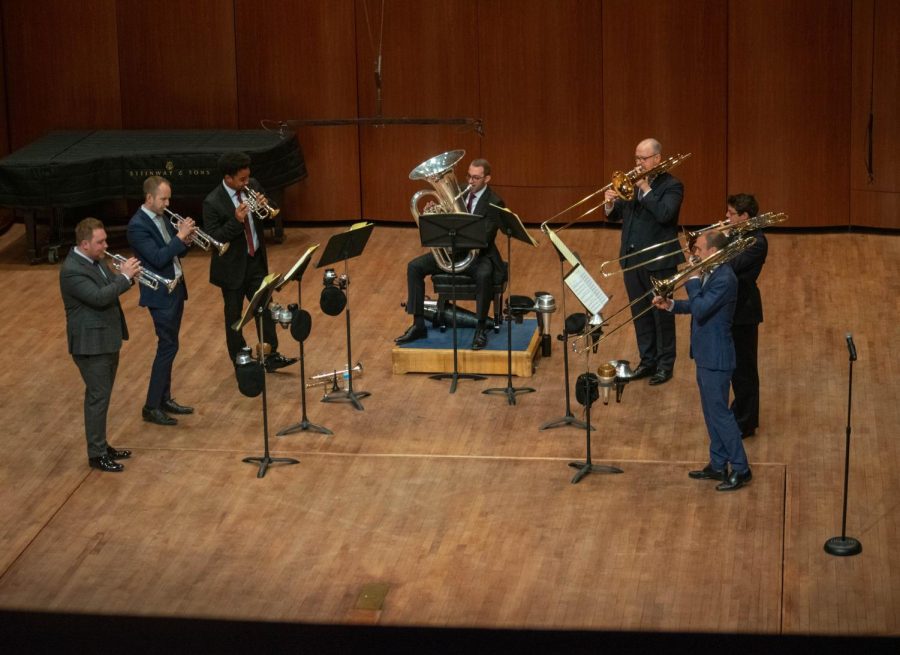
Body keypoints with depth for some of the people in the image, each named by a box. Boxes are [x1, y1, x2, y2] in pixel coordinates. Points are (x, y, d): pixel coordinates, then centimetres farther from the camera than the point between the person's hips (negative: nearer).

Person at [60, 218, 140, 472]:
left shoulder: (95, 260, 7)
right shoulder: (72, 270, -23)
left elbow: (109, 287, 14)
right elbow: (99, 297, -30)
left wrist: (126, 274, -6)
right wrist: (125, 276, -22)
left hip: (107, 338, 9)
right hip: (90, 344, -9)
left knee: (101, 396, 17)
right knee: (98, 397, -3)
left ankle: (101, 446, 28)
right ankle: (96, 455, 5)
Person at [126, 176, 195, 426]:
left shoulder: (163, 217, 8)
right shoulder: (137, 225, -19)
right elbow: (158, 258, -26)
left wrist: (185, 240, -6)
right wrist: (180, 236, -23)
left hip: (176, 288, 9)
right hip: (160, 293, -9)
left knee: (168, 346, 15)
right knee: (168, 346, -8)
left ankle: (164, 399, 24)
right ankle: (151, 407, -2)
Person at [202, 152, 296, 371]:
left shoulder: (252, 186, -4)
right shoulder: (212, 203, -21)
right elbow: (212, 238, -21)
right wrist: (236, 221, -33)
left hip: (256, 260, 5)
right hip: (233, 267, -5)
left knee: (265, 307, 7)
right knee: (234, 316, 10)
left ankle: (271, 356, 15)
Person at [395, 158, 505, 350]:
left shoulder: (494, 203, -12)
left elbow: (484, 238, -21)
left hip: (478, 253, -6)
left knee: (484, 275, -39)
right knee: (414, 267, -13)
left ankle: (481, 329, -21)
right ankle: (418, 325, -8)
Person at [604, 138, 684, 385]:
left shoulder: (671, 186, -9)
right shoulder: (633, 182, 10)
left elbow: (664, 214, -25)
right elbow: (616, 215, 10)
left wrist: (645, 189, -22)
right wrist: (611, 204, -11)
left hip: (659, 261, -6)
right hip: (632, 258, 6)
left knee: (662, 314, 3)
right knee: (640, 313, 13)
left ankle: (665, 365, 13)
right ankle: (647, 361, 24)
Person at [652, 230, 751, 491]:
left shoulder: (724, 279, -23)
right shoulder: (710, 273, 8)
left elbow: (700, 310, -27)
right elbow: (697, 307, 16)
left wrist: (693, 280, -18)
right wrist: (670, 305, 2)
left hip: (716, 357, -10)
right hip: (705, 353, 10)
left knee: (720, 412, -4)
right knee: (711, 412, 17)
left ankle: (740, 469, 4)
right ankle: (718, 465, 26)